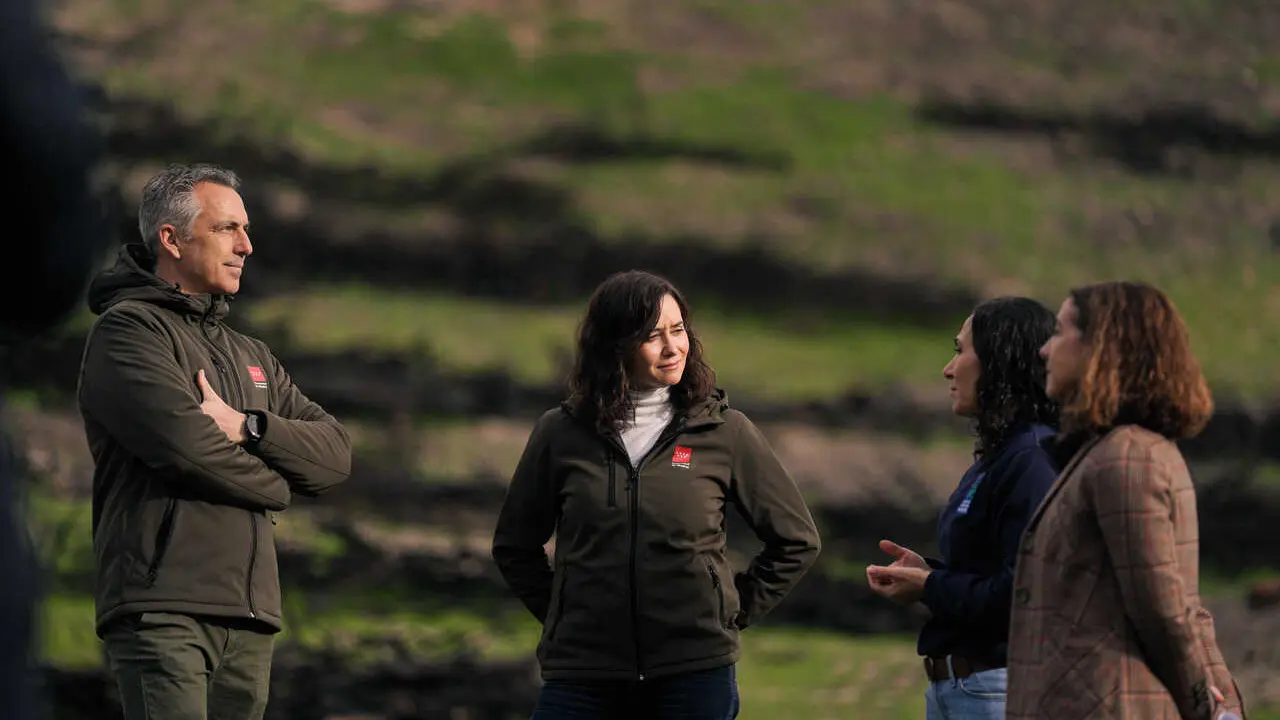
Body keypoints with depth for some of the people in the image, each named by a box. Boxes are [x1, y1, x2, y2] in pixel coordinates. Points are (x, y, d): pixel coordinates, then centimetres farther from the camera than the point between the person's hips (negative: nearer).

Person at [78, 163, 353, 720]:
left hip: (249, 619, 8)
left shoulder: (251, 357, 25)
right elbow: (185, 443, -15)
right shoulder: (127, 329, 0)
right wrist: (273, 485, 3)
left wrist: (247, 427, -5)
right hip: (164, 610, -8)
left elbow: (335, 454, 13)